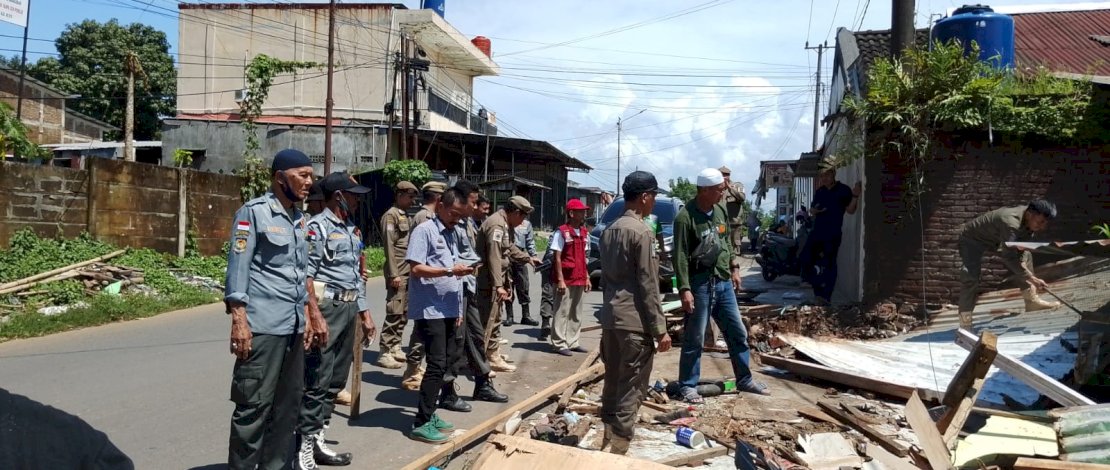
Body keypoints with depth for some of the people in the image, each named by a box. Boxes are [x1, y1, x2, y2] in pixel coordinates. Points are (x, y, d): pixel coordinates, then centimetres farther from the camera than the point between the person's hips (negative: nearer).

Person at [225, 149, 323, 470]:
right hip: (263, 324, -7)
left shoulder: (300, 218, 16)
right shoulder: (253, 212, -5)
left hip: (293, 325, 7)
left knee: (288, 403, 12)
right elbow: (238, 267, -9)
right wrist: (239, 320, -16)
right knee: (254, 404, -3)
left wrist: (307, 315, 17)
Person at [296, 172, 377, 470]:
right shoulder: (318, 227, -9)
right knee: (316, 381, -6)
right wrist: (315, 315, -22)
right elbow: (306, 276, -15)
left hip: (349, 309, 9)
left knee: (336, 381, 12)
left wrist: (365, 314, 18)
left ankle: (317, 440, 21)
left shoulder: (352, 230, 16)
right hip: (327, 308, -9)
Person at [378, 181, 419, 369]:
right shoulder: (391, 215, -7)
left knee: (404, 313, 10)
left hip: (409, 272, 8)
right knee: (394, 313, -9)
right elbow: (389, 246, -13)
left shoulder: (406, 216, 18)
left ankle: (395, 347, 18)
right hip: (398, 273, -8)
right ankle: (384, 352, -4)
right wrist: (394, 274, -18)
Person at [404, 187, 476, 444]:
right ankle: (421, 423, 0)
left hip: (448, 310, 9)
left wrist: (458, 309, 17)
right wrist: (449, 271, -23)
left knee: (449, 360, 13)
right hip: (430, 310, -9)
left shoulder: (452, 234, 16)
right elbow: (416, 269, -17)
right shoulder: (424, 231, -9)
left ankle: (430, 414, 24)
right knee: (437, 364, -8)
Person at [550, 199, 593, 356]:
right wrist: (560, 279, -16)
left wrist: (587, 277, 14)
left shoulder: (584, 233, 12)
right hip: (565, 280, -7)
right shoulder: (561, 232, -10)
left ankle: (572, 342, 21)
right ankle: (559, 343, 4)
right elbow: (557, 257, -11)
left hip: (579, 279, 7)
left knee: (576, 313, 12)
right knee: (562, 313, -2)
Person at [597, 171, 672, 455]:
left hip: (610, 318, 8)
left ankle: (608, 442, 25)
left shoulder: (609, 230, 13)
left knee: (612, 383, 16)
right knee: (630, 390, -2)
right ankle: (617, 452, 1)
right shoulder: (641, 232, -12)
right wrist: (660, 329, -11)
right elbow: (648, 286, -14)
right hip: (634, 321, -8)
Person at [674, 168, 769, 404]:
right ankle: (687, 386, 13)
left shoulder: (720, 211, 7)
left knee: (738, 333, 14)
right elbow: (680, 256, -18)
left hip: (723, 282, 7)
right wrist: (685, 289, -22)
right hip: (700, 284, -7)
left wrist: (733, 268, 16)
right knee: (694, 339, 1)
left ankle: (745, 380, 28)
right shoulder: (685, 217, -16)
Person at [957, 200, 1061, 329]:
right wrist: (1032, 278, -40)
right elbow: (1009, 257, -41)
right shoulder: (1011, 222, -38)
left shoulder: (1029, 221, -11)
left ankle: (1031, 301, 23)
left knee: (1026, 256, 13)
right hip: (972, 238, -9)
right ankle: (965, 324, -25)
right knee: (970, 277, -25)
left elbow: (1021, 251, -2)